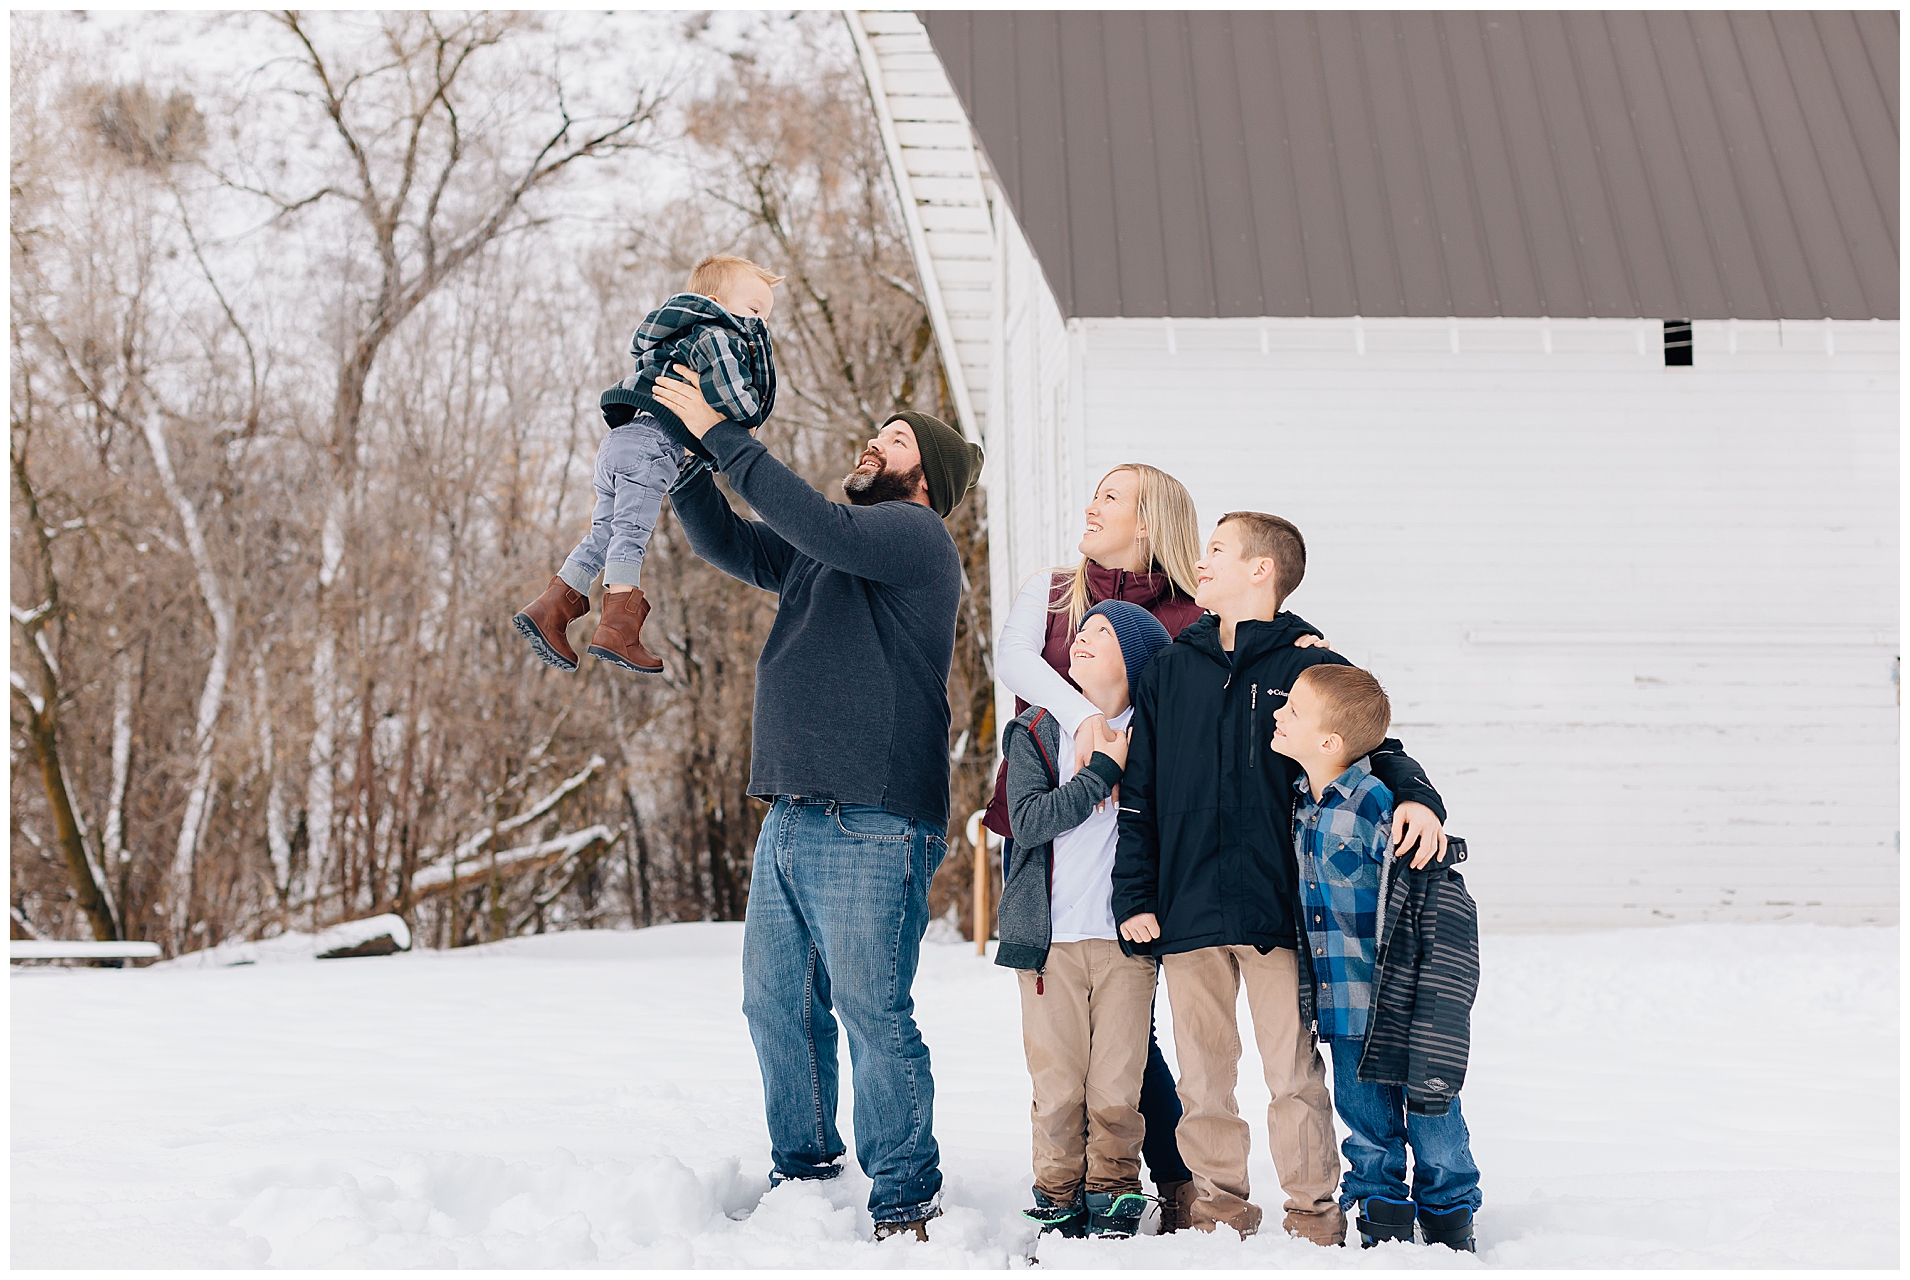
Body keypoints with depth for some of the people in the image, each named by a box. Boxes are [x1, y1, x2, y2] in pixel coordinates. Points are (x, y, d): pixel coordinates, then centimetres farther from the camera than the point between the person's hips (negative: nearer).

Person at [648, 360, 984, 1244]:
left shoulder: (914, 536, -4)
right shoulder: (822, 550, 22)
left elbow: (821, 527, -20)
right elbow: (725, 542, 24)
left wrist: (722, 435, -16)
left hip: (872, 829, -9)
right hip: (791, 819, 9)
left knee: (872, 1013, -7)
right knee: (776, 1005, 12)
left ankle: (904, 1199, 2)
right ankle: (801, 1171, 25)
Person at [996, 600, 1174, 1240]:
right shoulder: (1035, 732, 7)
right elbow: (1028, 821, -7)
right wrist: (1102, 773, -11)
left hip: (1126, 935, 0)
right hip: (1051, 935, 0)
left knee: (1118, 1090, -2)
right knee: (1057, 1088, 0)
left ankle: (1112, 1197, 15)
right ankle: (1057, 1202, 15)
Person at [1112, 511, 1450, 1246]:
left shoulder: (1312, 666, 1)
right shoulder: (1170, 672, 10)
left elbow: (1374, 749, 5)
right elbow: (1138, 793, 10)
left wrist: (1416, 797, -18)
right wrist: (1135, 894, 3)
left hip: (1277, 908, -3)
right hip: (1187, 910, 3)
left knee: (1294, 1069, 0)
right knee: (1202, 1074, 8)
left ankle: (1314, 1208, 11)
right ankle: (1220, 1203, 20)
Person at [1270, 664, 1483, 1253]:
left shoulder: (1381, 809, -23)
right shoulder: (1302, 800, 3)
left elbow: (1442, 902, -21)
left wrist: (1434, 1002, -20)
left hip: (1403, 1000, -7)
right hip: (1346, 1006, 7)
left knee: (1431, 1113, 7)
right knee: (1364, 1114, 14)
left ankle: (1450, 1220, 26)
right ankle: (1381, 1221, 28)